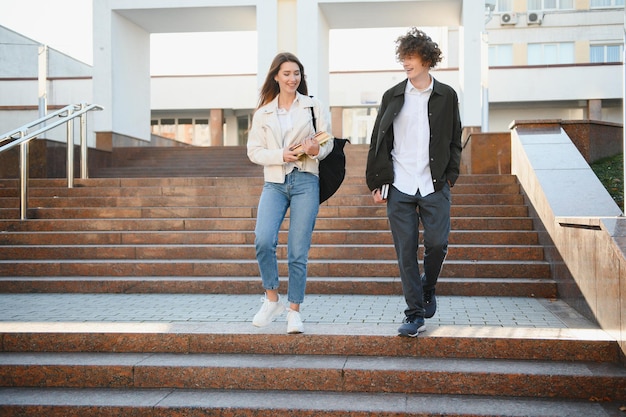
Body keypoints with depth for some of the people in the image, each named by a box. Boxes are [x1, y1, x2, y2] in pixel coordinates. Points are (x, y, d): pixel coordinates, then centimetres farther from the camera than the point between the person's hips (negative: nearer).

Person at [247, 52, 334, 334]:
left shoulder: (313, 107, 8)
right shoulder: (263, 113, 11)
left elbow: (327, 143, 6)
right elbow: (254, 150, 7)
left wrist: (316, 150, -17)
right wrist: (281, 155, -11)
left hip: (305, 182, -1)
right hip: (274, 183, 1)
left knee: (298, 251, -2)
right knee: (263, 240, -19)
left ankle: (294, 311, 11)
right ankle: (272, 300, 1)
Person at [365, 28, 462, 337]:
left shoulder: (446, 96, 7)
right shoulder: (392, 97, 7)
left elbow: (454, 140, 13)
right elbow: (378, 141, 8)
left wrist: (450, 175, 3)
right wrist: (376, 183, 4)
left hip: (434, 185, 0)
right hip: (399, 187, 0)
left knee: (437, 243, -6)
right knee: (406, 251, 0)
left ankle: (427, 288, 25)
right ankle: (415, 314, 8)